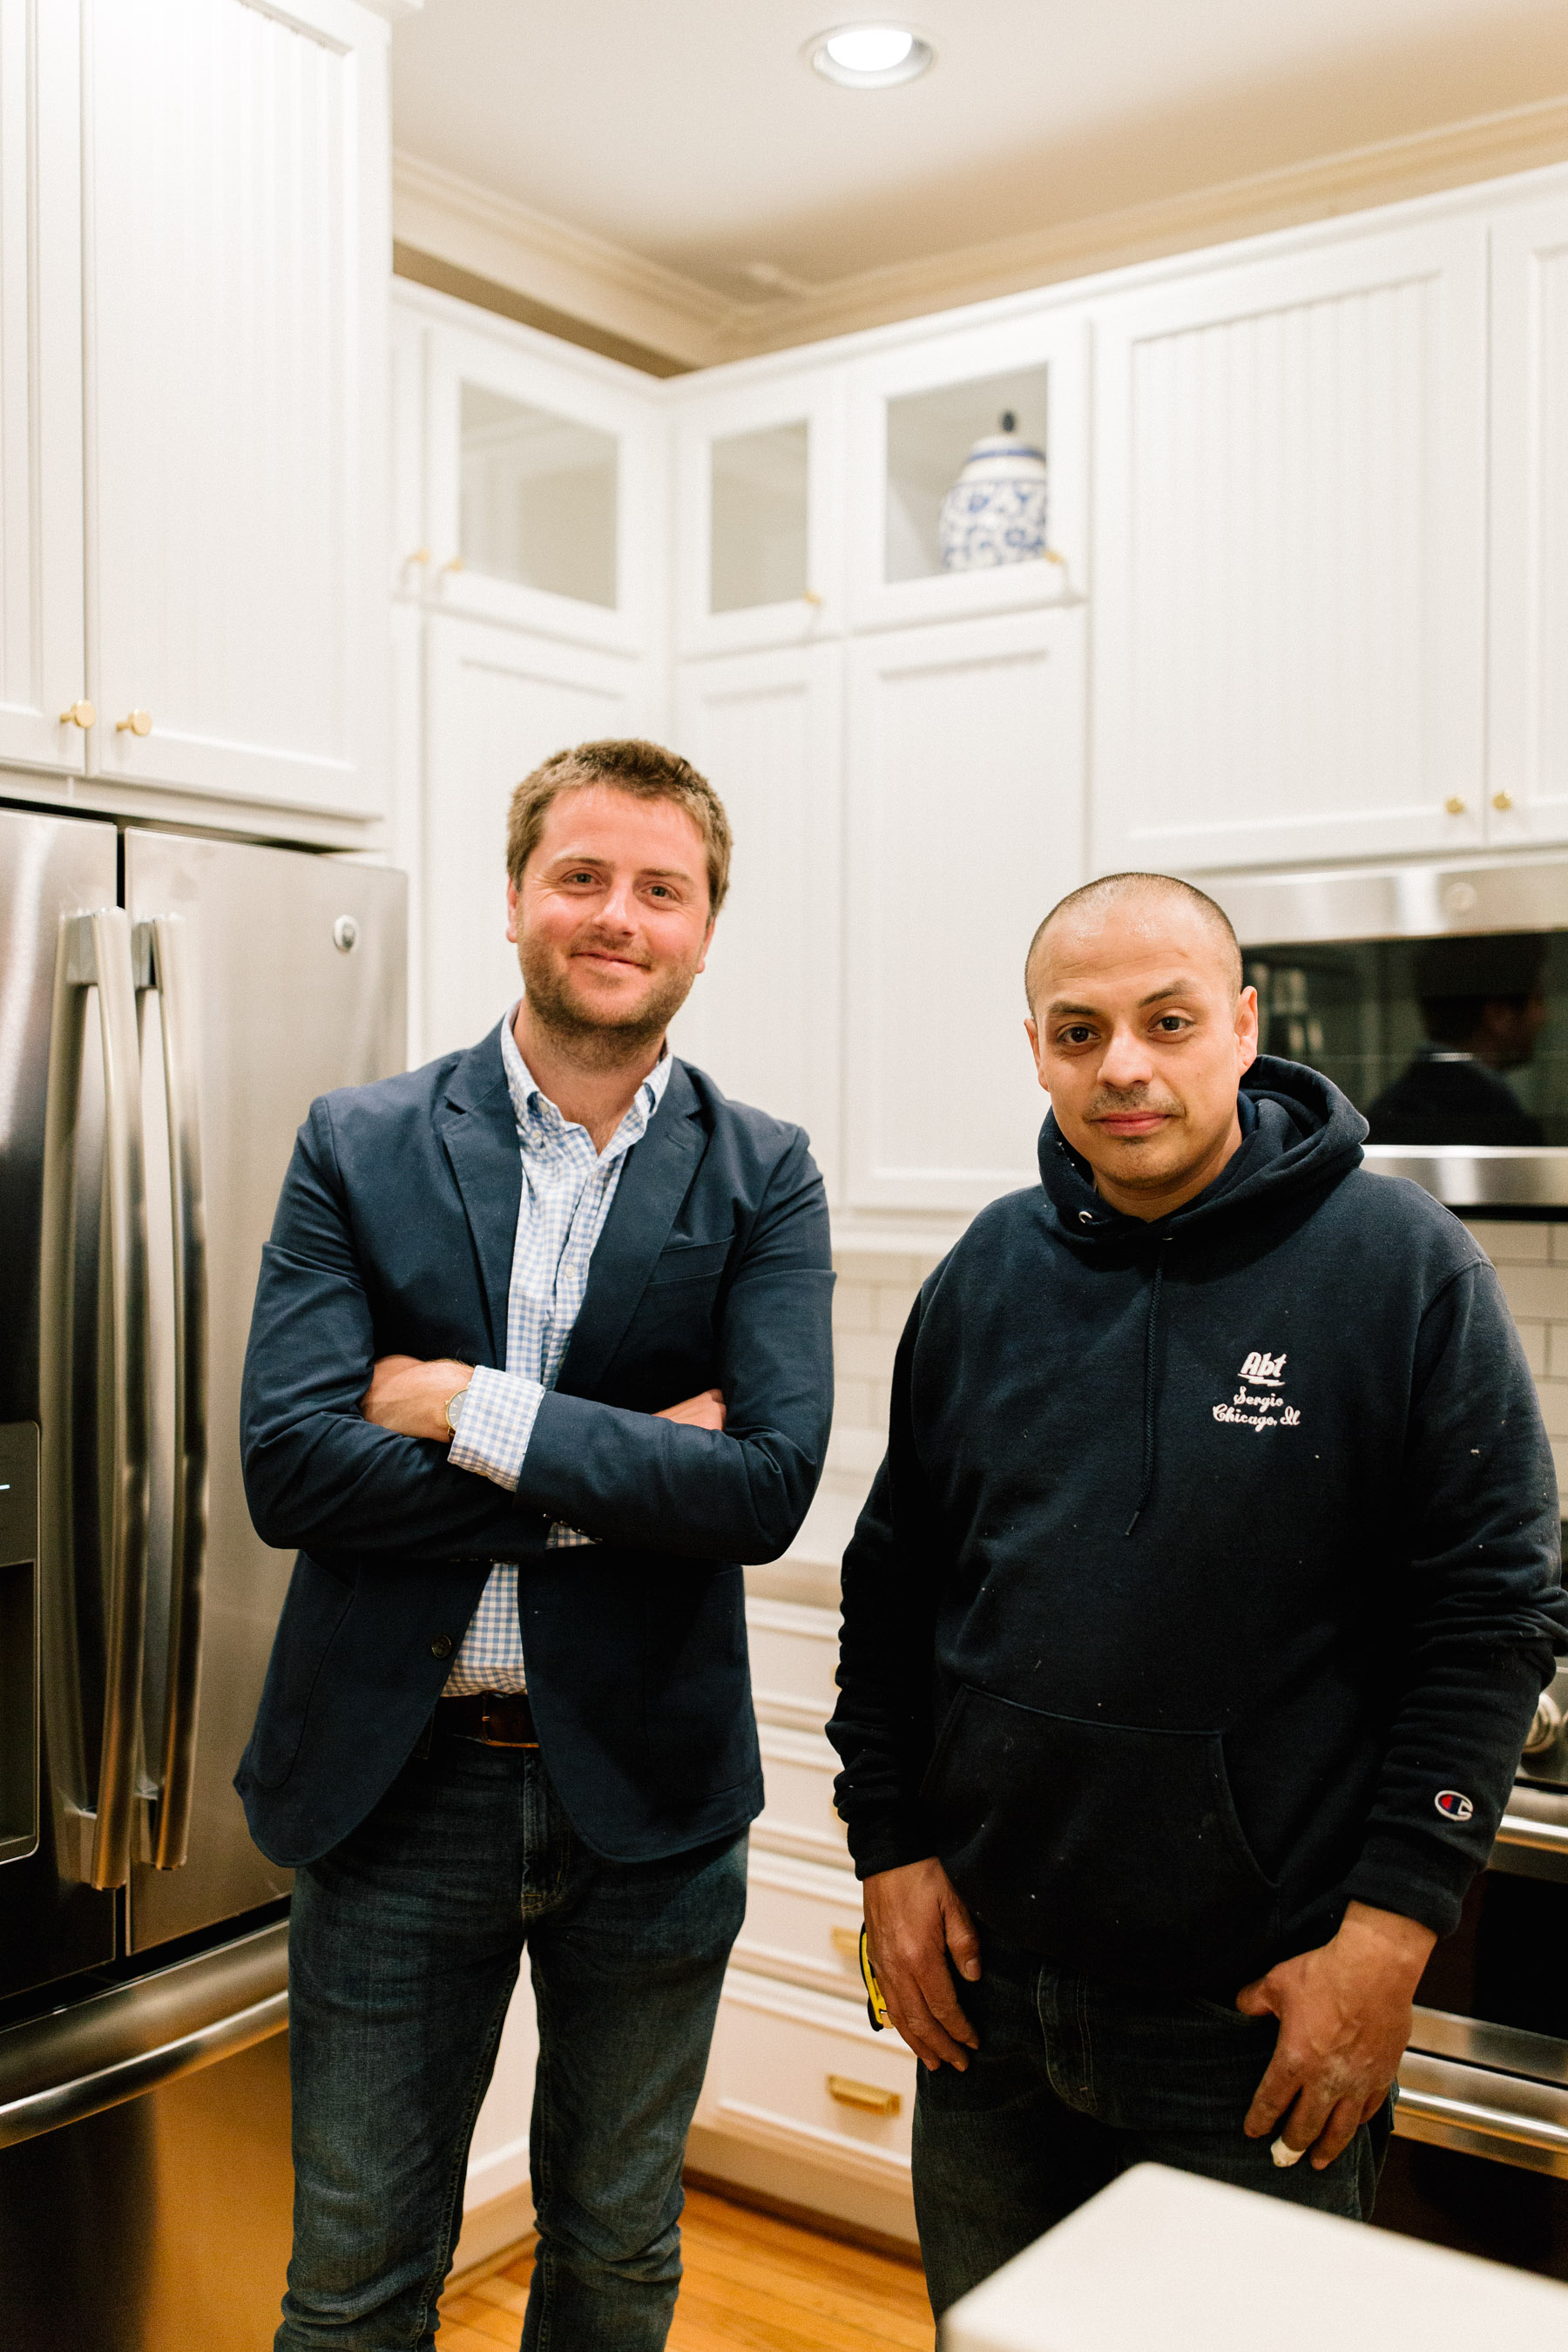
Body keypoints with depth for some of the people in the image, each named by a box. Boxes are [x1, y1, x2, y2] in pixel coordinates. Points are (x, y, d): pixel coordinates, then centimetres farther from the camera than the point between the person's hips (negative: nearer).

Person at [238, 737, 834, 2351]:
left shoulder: (763, 1178, -3)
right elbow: (288, 1465, -14)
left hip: (648, 1793, 1)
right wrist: (626, 1470, -17)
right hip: (394, 1780, 0)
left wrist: (471, 1406, -19)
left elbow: (770, 1486, -16)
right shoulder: (356, 1147, -4)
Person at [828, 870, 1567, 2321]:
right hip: (982, 1988, 4)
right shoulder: (989, 1274, 2)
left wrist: (1389, 1930, -13)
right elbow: (892, 1585, 8)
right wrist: (889, 1843, 3)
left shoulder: (1404, 1267, -10)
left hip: (1266, 2021, -4)